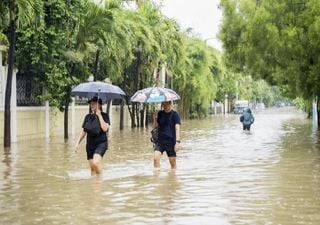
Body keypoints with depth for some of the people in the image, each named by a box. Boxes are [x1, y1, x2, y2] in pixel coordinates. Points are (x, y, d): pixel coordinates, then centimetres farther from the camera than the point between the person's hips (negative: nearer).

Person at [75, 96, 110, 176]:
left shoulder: (104, 116, -3)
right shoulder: (88, 117, 10)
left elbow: (105, 128, -20)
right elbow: (83, 131, 14)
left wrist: (99, 115, -15)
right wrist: (78, 142, 6)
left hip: (101, 143, -5)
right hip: (90, 144, 5)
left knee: (95, 162, -25)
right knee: (92, 168, 7)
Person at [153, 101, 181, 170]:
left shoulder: (175, 114, -4)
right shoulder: (160, 114, 8)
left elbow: (177, 128, -11)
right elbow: (155, 127, 12)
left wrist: (177, 141, -20)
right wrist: (155, 119, -7)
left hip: (171, 141, -3)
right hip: (160, 141, 3)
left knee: (172, 161, 5)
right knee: (156, 158, -14)